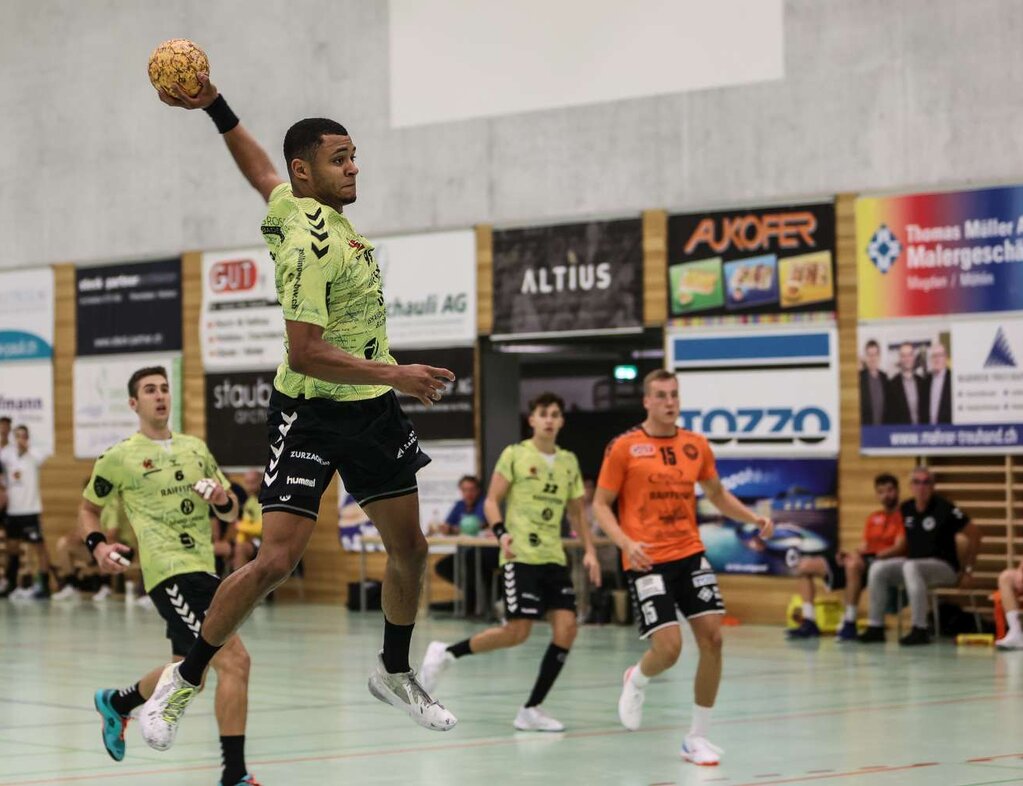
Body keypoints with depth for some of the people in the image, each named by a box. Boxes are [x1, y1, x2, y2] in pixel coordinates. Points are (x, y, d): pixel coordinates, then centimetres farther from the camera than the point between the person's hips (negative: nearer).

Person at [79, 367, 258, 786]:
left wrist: (222, 498, -4)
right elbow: (88, 508, 13)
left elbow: (231, 512, 19)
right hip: (170, 573, -7)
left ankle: (116, 703, 48)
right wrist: (97, 545, -5)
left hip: (203, 568, 7)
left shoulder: (196, 448, 15)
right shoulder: (119, 457, 1)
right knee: (234, 660, -19)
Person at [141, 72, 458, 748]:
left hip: (373, 410, 9)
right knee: (276, 561, -11)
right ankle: (183, 680, 4)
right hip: (312, 413, -9)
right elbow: (306, 354, -26)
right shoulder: (310, 242, -22)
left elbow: (258, 166, 24)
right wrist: (395, 375, -25)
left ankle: (395, 672, 31)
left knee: (410, 548, 11)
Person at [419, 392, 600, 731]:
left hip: (554, 557, 5)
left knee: (566, 628, -8)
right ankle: (446, 653, 6)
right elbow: (491, 501, -1)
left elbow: (576, 512, 20)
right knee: (517, 632, -14)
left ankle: (531, 710, 0)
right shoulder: (515, 454, -2)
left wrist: (589, 551, 9)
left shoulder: (568, 461, 13)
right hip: (521, 555, -5)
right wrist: (502, 533, -19)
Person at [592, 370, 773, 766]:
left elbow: (717, 494, 21)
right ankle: (636, 682, 24)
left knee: (712, 637, -5)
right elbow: (600, 504, -2)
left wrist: (753, 517, 4)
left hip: (690, 554, 4)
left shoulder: (695, 445, 7)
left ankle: (698, 737, 7)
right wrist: (626, 543, -18)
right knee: (669, 647, -14)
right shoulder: (624, 447, -5)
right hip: (647, 560, -4)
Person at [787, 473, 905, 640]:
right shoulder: (873, 518, 23)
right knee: (805, 565, 4)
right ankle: (808, 623, -6)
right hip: (863, 559, 9)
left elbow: (899, 547, -13)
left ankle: (850, 623, -37)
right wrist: (846, 555, -3)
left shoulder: (901, 516, 0)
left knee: (854, 564, -44)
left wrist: (875, 555, -24)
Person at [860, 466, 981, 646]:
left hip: (944, 567, -6)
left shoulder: (944, 508, -11)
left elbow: (975, 534, -7)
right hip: (912, 562, 6)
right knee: (878, 568, -12)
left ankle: (920, 630, -36)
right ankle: (875, 627, -10)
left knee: (911, 567, -36)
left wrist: (967, 570, -5)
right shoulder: (906, 509, 6)